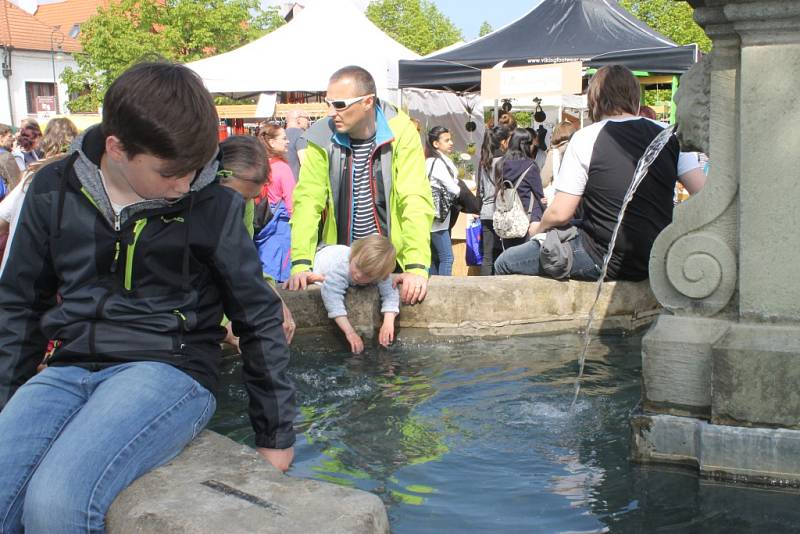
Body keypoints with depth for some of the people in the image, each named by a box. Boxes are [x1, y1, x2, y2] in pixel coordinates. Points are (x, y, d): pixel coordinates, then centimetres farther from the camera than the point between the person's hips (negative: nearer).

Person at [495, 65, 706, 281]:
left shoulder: (586, 138, -8)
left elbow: (560, 213, -9)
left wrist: (538, 228, 12)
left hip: (606, 261, -6)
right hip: (658, 262, 6)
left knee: (505, 262, 7)